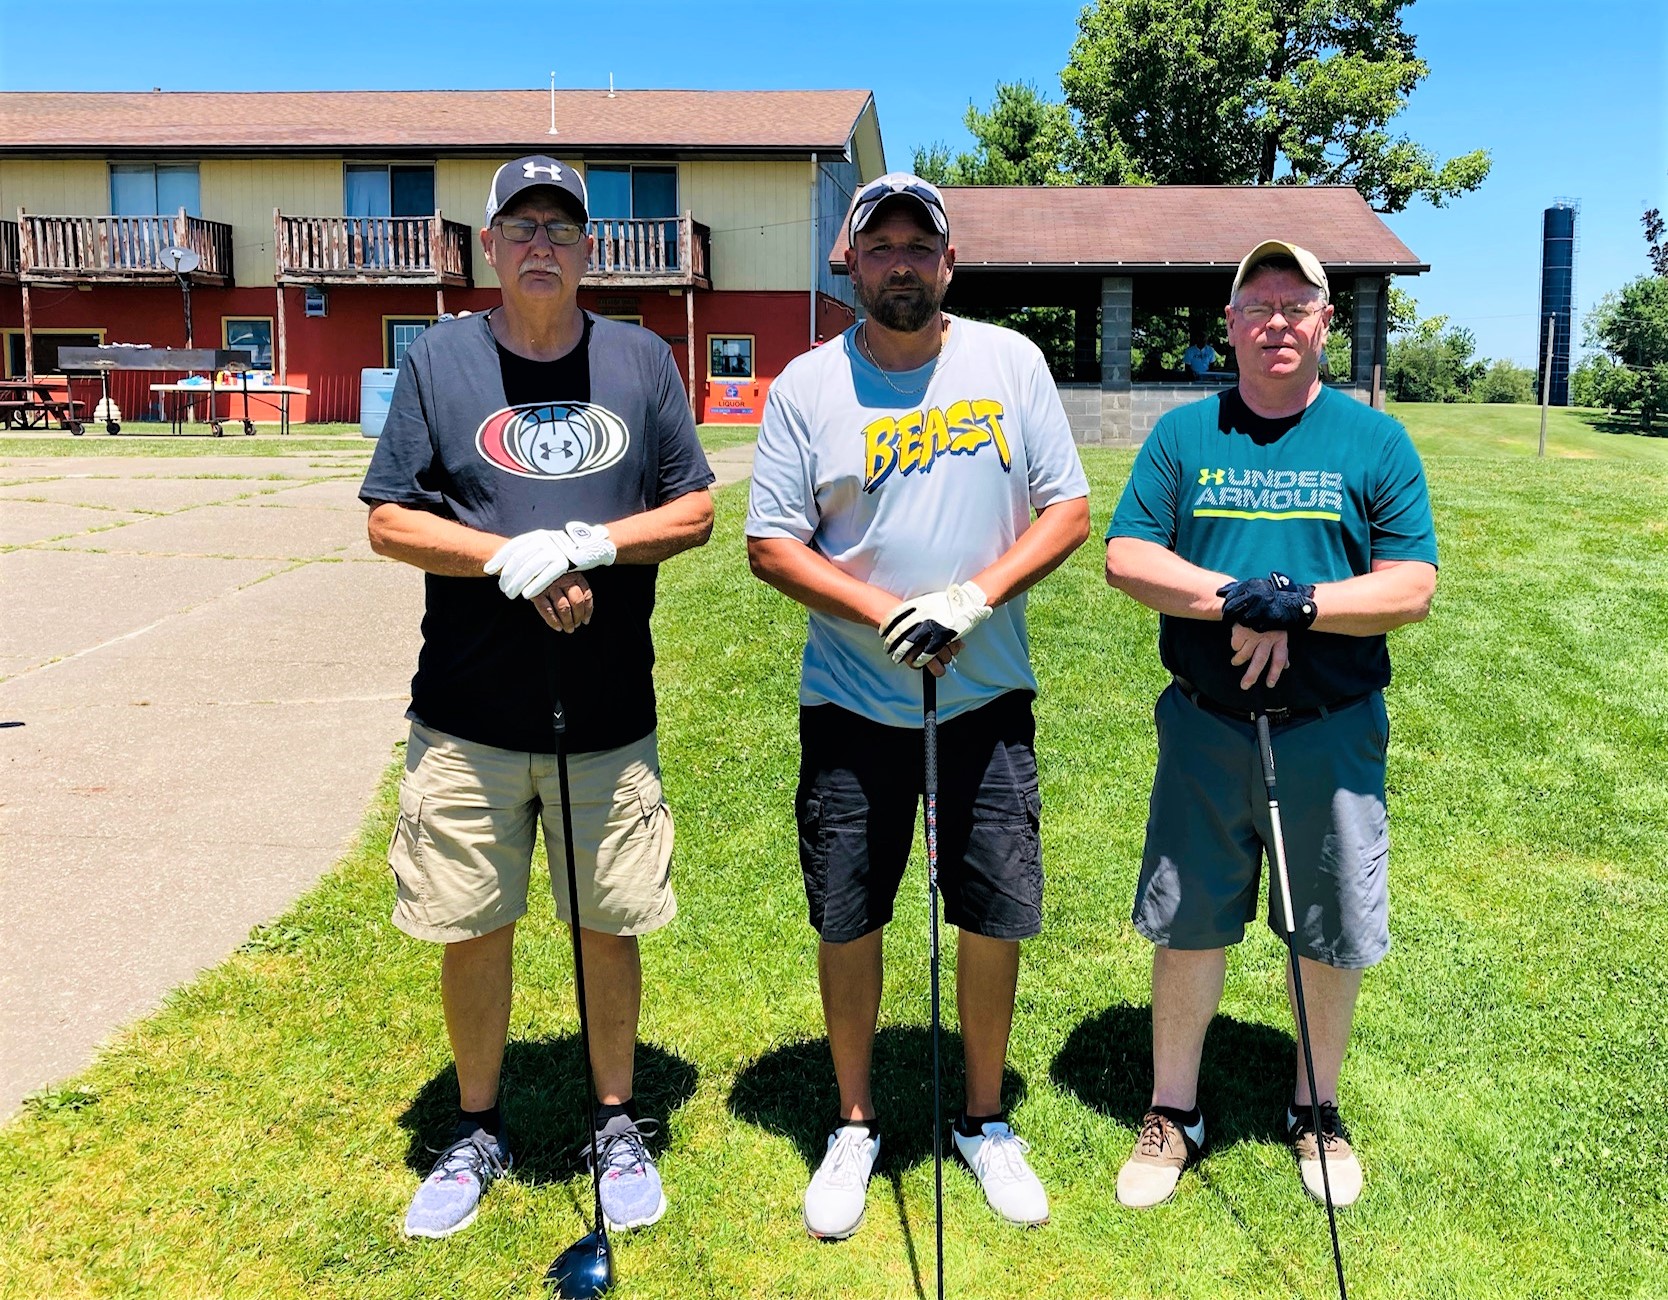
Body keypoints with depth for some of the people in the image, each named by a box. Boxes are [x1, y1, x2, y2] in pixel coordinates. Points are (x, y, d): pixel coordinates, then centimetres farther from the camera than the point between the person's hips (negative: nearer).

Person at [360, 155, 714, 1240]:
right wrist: (514, 558, -14)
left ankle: (619, 1126, 30)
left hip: (610, 713, 0)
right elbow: (390, 522, 1)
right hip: (468, 714, 0)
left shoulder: (642, 360, 6)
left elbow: (695, 512, 5)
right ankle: (478, 1131, 32)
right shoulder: (440, 358, 3)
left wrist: (585, 545, -12)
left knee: (611, 927, 9)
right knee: (472, 929, 10)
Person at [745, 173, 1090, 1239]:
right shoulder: (808, 385, -1)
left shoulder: (1011, 362, 3)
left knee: (996, 916, 8)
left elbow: (1068, 510, 2)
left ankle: (986, 1121, 30)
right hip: (852, 703, 0)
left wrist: (972, 598, -13)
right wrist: (884, 614, -16)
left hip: (989, 698, 1)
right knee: (848, 920, 8)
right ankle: (856, 1124, 30)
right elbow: (772, 544, -3)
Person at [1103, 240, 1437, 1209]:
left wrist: (1300, 603, -20)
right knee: (1188, 924, 10)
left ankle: (1317, 1111, 34)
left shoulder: (1376, 440, 2)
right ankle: (1174, 1112, 29)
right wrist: (1238, 602, -17)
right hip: (1205, 728, 1)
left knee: (1333, 936, 11)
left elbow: (1414, 587, -4)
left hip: (1332, 732, 0)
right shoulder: (1184, 434, 4)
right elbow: (1126, 556, -4)